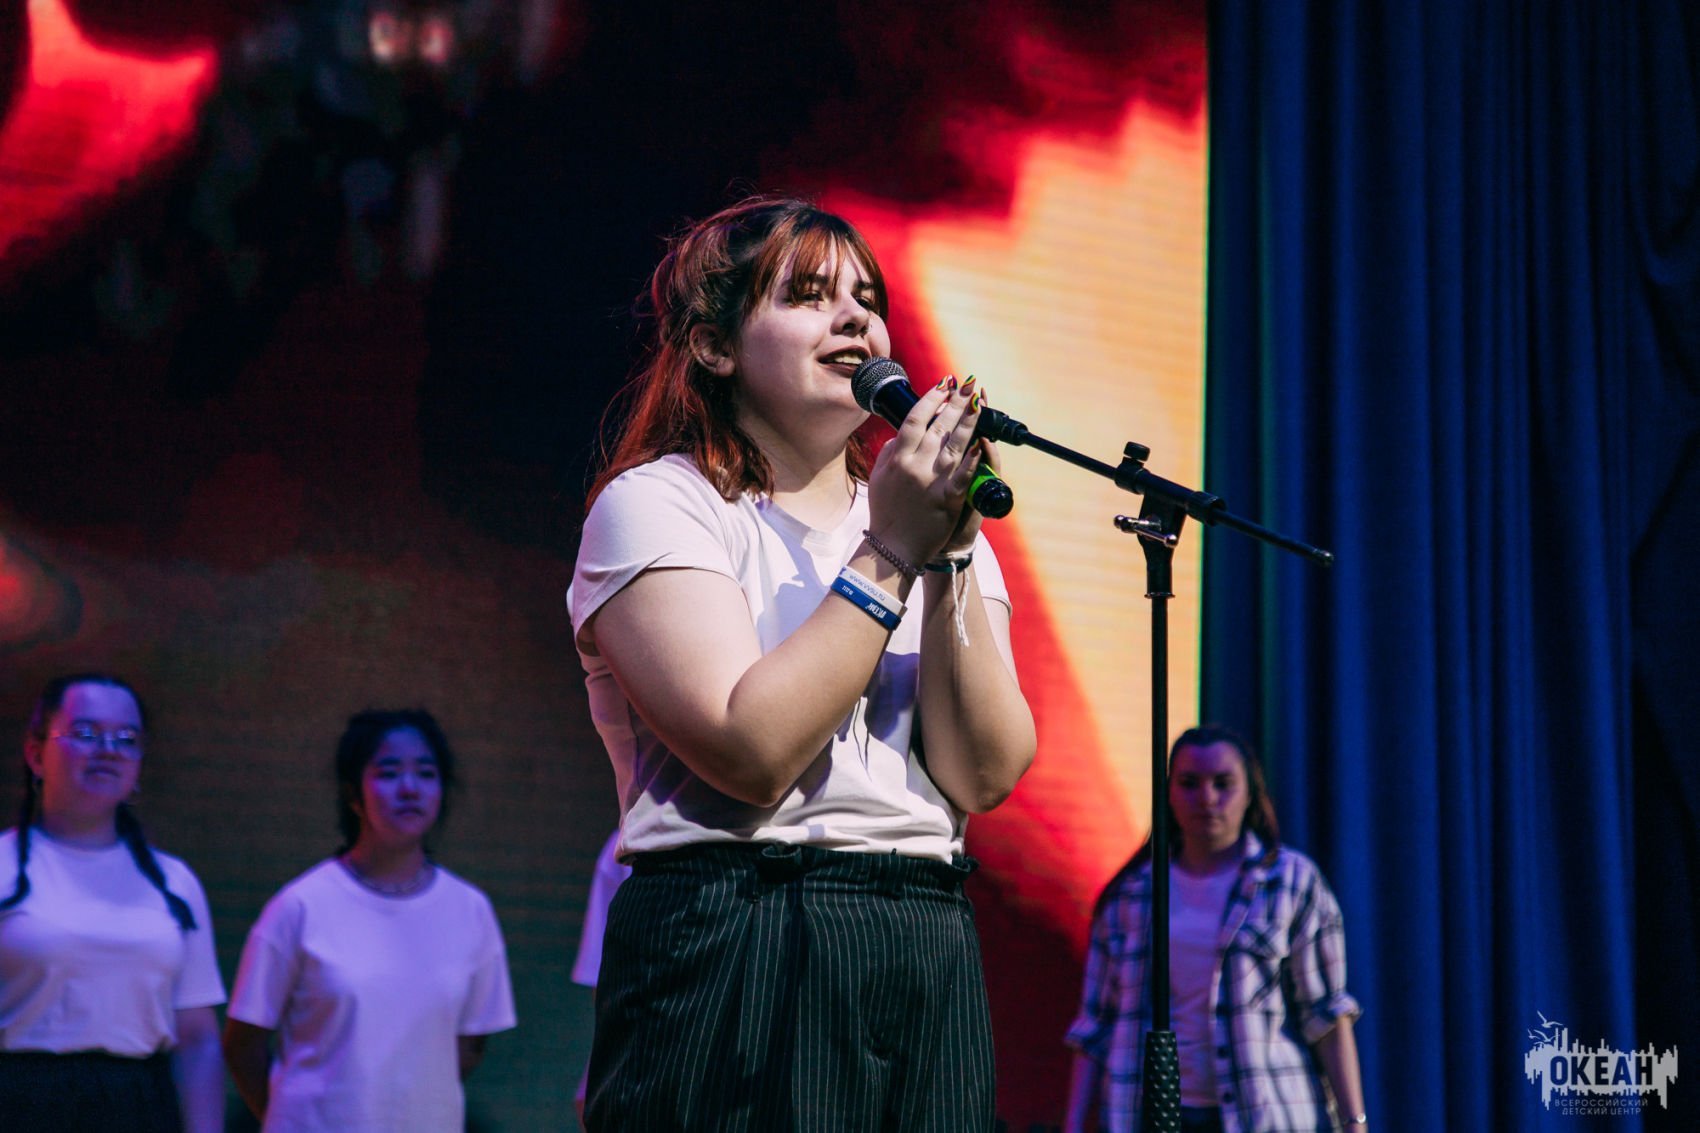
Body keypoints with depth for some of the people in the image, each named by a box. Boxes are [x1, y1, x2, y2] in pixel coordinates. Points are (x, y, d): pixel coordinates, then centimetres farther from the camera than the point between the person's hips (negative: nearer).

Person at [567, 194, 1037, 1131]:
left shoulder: (939, 523, 14)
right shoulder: (657, 503, -1)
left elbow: (983, 775, -1)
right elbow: (754, 754, -15)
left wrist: (949, 557, -9)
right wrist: (888, 557, -12)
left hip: (929, 960, 5)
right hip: (734, 960, -4)